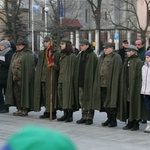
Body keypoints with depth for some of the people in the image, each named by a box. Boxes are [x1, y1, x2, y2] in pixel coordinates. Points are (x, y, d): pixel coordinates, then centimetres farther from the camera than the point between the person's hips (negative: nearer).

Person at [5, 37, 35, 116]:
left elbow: (29, 67, -14)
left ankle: (25, 110, 2)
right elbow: (12, 65, 18)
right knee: (16, 93, 8)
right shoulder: (16, 54, 16)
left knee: (24, 92, -4)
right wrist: (13, 77, 10)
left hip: (23, 78, -8)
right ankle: (19, 109, 15)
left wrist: (27, 79, -20)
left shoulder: (28, 55, -8)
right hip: (15, 77, 8)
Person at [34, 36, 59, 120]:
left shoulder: (56, 53, -3)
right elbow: (39, 66, 19)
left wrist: (53, 65, -23)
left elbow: (59, 67, -4)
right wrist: (38, 77, 13)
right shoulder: (42, 53, 15)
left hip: (52, 78, -6)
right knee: (44, 96, 7)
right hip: (42, 78, 6)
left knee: (51, 96, -6)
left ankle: (53, 113, 1)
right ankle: (47, 112, 14)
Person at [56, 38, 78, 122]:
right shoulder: (62, 55, 16)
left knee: (69, 96, -4)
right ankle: (65, 114, 17)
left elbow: (73, 69, -11)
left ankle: (70, 115, 2)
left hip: (68, 80, -8)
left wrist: (71, 79, -16)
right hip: (61, 79, 8)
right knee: (62, 97, 8)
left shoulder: (72, 56, -8)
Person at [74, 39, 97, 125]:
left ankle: (90, 118, 5)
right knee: (82, 100, 9)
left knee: (89, 99, -2)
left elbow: (94, 69, -12)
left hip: (89, 82, -7)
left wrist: (91, 81, -17)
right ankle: (84, 117, 17)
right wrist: (77, 81, 10)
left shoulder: (92, 56, -8)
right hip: (80, 82, 7)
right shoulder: (79, 56, 13)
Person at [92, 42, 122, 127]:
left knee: (111, 101, -4)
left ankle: (114, 120, 4)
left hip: (111, 84, -7)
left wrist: (114, 84, -17)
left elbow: (117, 72, -12)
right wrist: (98, 82, 13)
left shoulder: (116, 57, -7)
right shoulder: (102, 58, 17)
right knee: (105, 102, 10)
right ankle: (109, 119, 20)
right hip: (102, 83, 7)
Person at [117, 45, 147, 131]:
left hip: (134, 87, -7)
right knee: (128, 105, 7)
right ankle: (130, 123, 15)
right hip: (127, 87, 7)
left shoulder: (138, 62, -8)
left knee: (135, 104, -3)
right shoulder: (127, 62, 15)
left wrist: (137, 87, -19)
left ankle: (136, 124, 3)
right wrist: (124, 86, 13)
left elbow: (139, 75, -14)